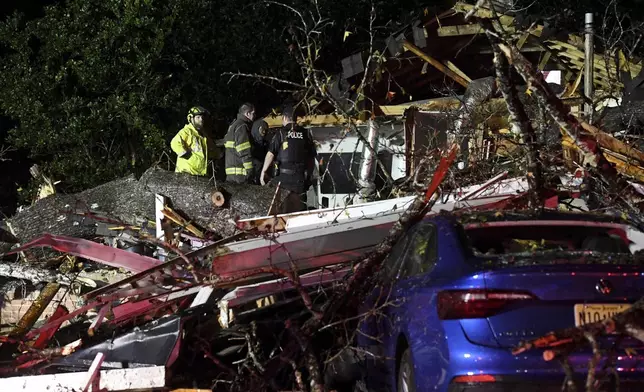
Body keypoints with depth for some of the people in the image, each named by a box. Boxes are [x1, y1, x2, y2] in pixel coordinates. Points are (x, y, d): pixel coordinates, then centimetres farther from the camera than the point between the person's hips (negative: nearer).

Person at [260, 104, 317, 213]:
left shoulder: (281, 133, -1)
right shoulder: (305, 133, 9)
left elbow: (271, 154, -8)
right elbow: (312, 158, 12)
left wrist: (263, 172, -2)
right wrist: (308, 176, 21)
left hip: (284, 176, -3)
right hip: (301, 178, 3)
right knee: (299, 208, 6)